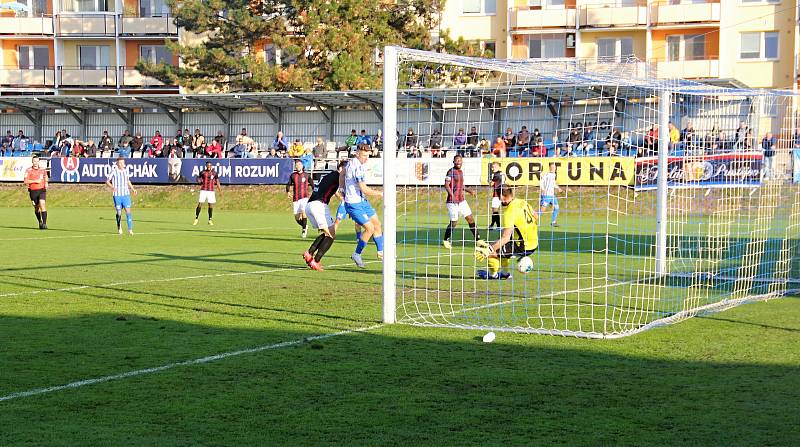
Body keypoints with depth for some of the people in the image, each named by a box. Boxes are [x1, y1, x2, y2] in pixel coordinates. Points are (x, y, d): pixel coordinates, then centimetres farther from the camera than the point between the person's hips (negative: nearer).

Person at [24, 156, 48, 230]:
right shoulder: (28, 170, -4)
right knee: (36, 208, 10)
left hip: (42, 190, 0)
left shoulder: (42, 169, 5)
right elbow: (26, 182, -13)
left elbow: (45, 176, 25)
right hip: (33, 191, 0)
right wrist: (35, 181, -20)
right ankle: (40, 222, 34)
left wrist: (46, 183, 8)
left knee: (42, 205, -19)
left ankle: (44, 223, -21)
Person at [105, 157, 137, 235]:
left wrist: (133, 189, 10)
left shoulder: (126, 171, 9)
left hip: (126, 194, 3)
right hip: (117, 195, -2)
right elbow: (107, 182, -2)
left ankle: (130, 230, -11)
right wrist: (112, 187, -21)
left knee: (128, 211, -9)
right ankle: (119, 227, 29)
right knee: (119, 213, 3)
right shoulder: (114, 171, -4)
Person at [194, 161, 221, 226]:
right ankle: (196, 219, 2)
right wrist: (199, 180, -9)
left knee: (211, 205, 1)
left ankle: (210, 220, 11)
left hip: (211, 191, 1)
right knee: (200, 204, -6)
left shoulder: (214, 173, 4)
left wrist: (220, 191, 0)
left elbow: (217, 182, 6)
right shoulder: (202, 172, 4)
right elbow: (198, 179, 16)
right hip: (203, 190, -1)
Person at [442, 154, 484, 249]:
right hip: (452, 201, -8)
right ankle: (446, 241, 14)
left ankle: (477, 239, 12)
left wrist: (469, 190, 12)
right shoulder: (451, 171, -10)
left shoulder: (461, 172, 15)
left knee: (470, 218, 6)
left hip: (461, 200, 8)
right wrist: (452, 195, -28)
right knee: (454, 222, -5)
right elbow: (446, 185, -17)